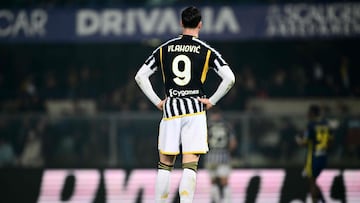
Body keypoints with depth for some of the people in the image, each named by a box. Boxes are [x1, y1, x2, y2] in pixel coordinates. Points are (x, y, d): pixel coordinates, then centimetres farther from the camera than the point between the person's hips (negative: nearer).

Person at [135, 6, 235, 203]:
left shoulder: (164, 49, 7)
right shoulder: (206, 51, 0)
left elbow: (140, 76, 6)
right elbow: (229, 78, -10)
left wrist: (157, 101, 8)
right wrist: (212, 101, 0)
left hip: (170, 109, 2)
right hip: (195, 110, -2)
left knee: (165, 164, 12)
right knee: (190, 166, -5)